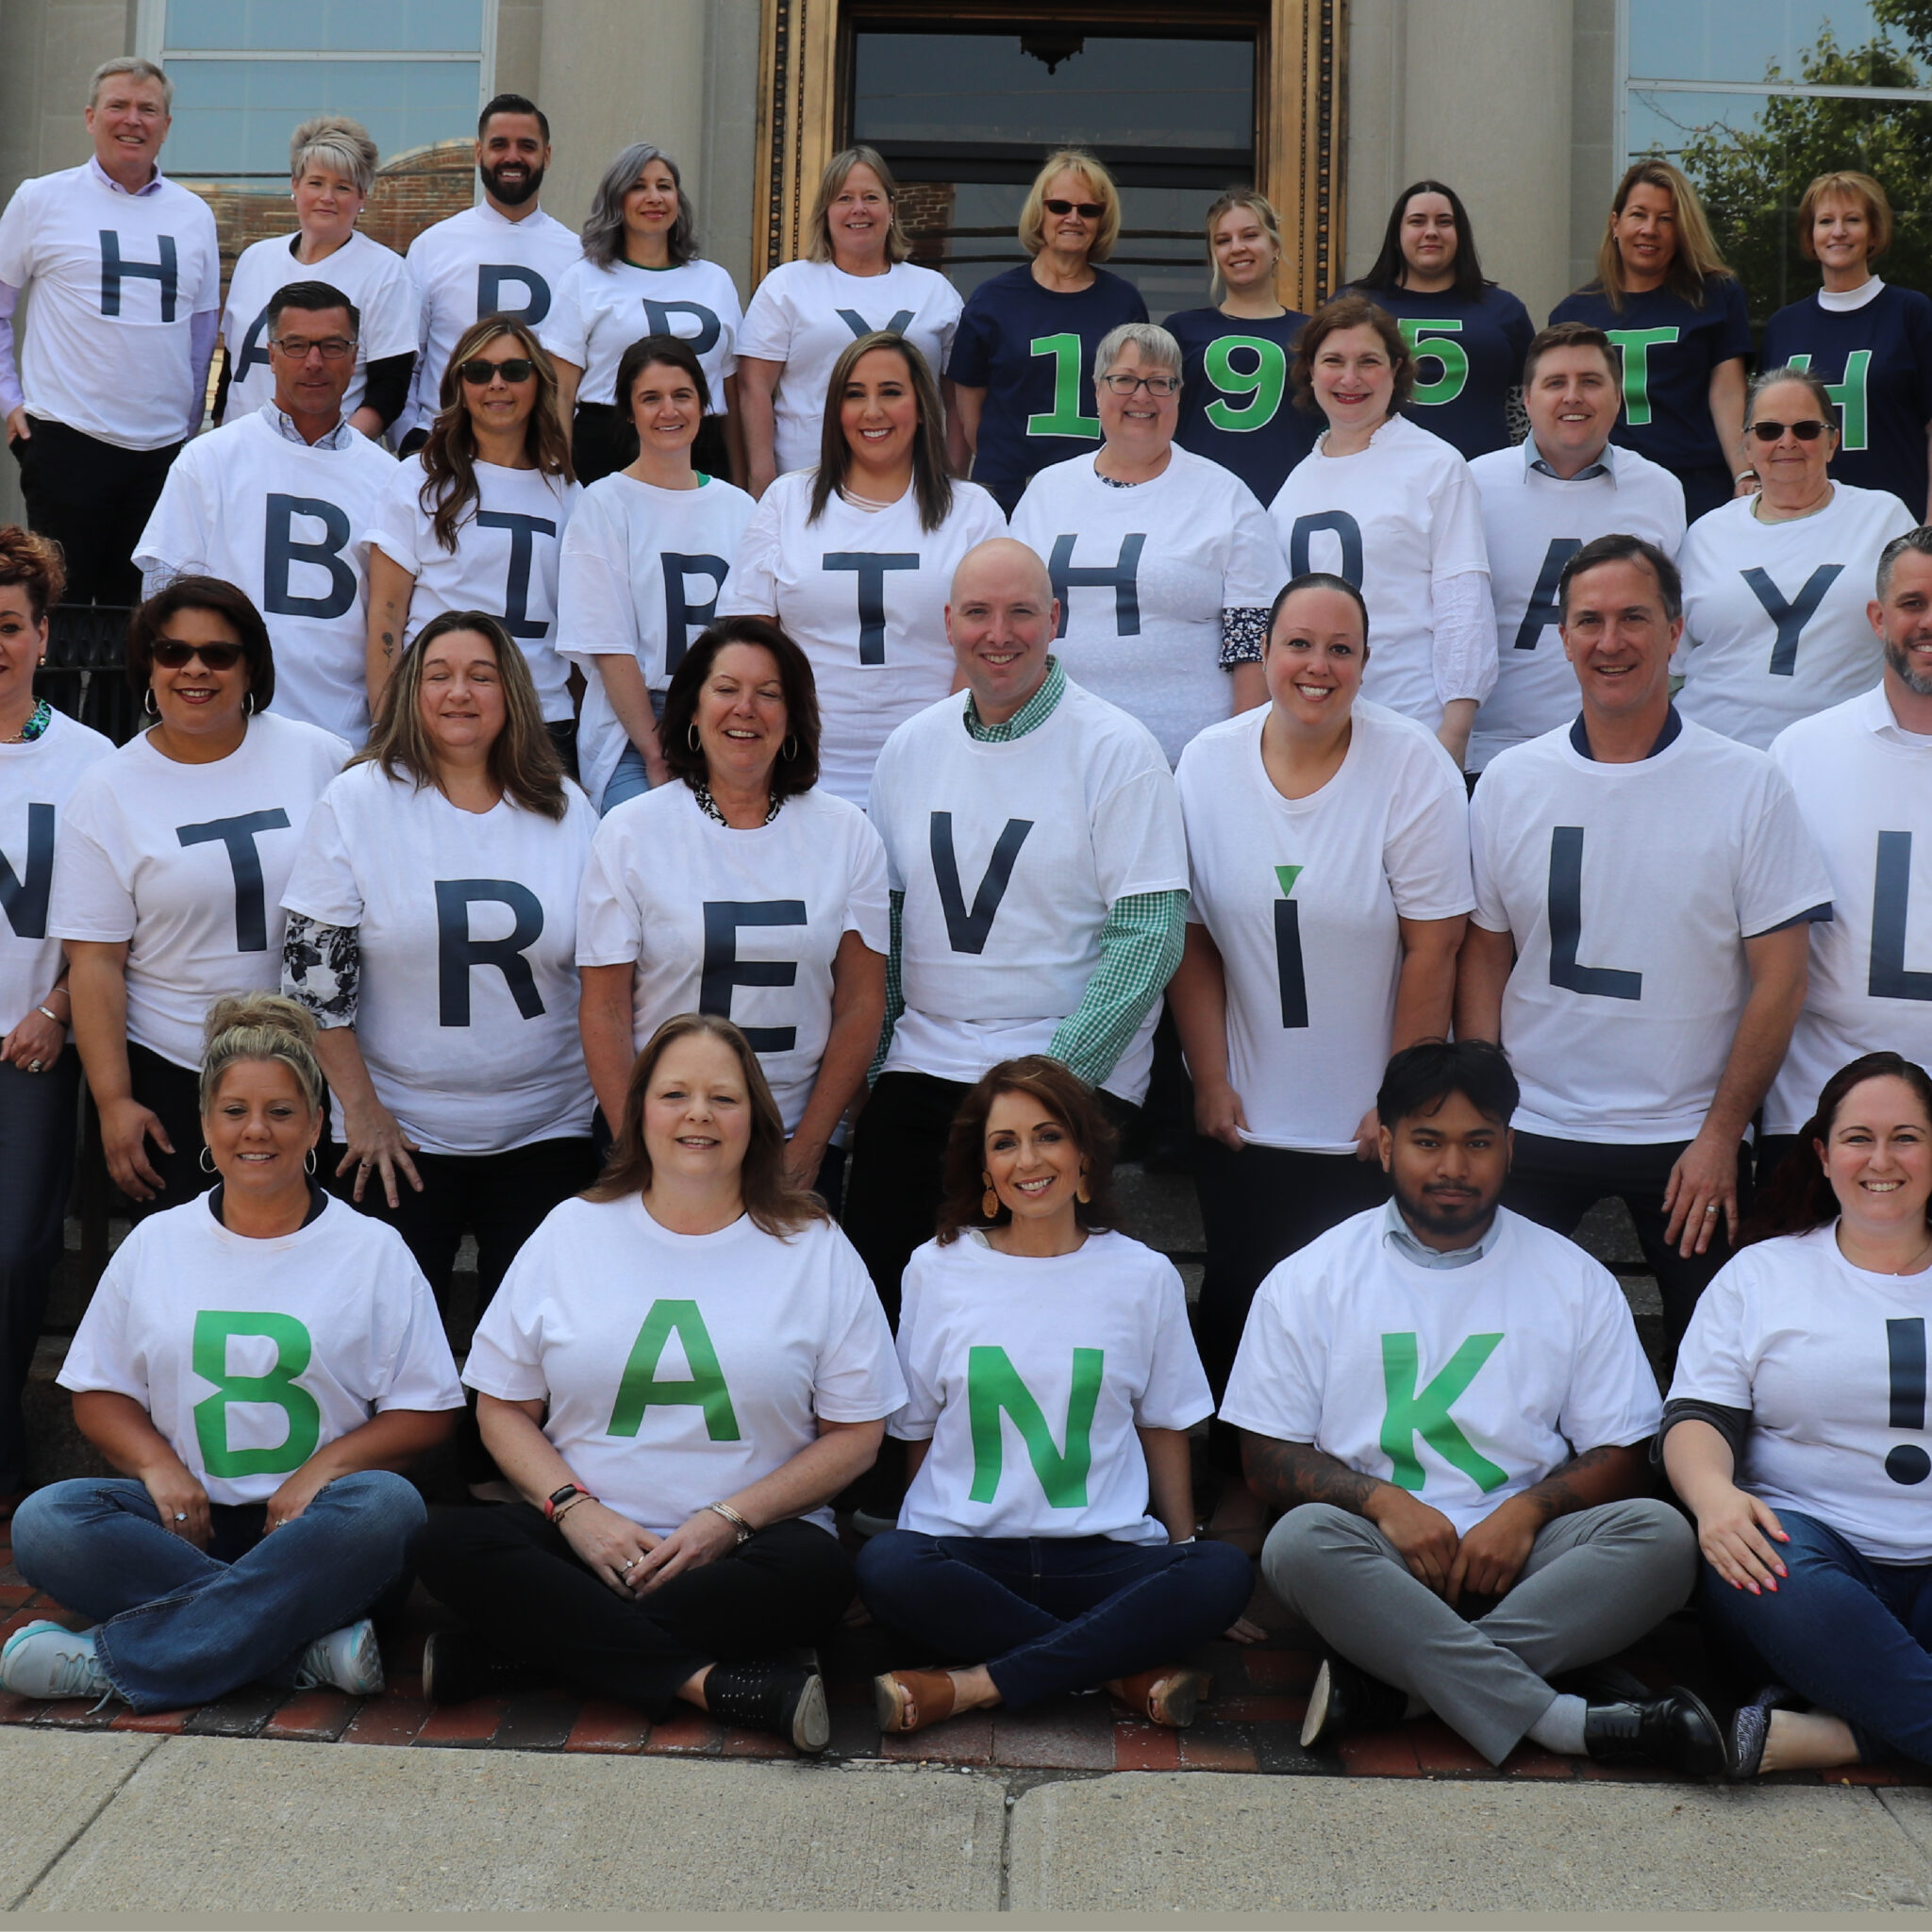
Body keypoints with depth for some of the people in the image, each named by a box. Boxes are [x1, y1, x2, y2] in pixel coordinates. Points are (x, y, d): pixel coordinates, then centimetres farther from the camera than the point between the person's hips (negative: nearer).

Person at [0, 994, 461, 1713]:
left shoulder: (373, 1250, 6)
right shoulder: (155, 1243, 13)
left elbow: (427, 1412, 2)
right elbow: (99, 1394, 13)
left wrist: (322, 1468, -15)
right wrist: (157, 1464, -8)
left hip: (309, 1521, -1)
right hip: (188, 1518, 2)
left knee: (387, 1506, -35)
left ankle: (115, 1659, -29)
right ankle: (306, 1645, -30)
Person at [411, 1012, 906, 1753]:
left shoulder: (815, 1249, 6)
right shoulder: (571, 1232, 10)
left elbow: (855, 1436, 3)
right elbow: (504, 1410, 10)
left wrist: (729, 1519, -10)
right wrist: (576, 1508, -8)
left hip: (737, 1545, -1)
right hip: (588, 1538, 1)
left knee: (814, 1573, -34)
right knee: (453, 1544, -27)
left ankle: (493, 1648, -26)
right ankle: (714, 1685, -30)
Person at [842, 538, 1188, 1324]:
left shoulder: (1116, 749, -5)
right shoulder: (910, 748, 11)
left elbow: (1150, 934, -10)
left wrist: (1057, 1072, -16)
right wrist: (862, 1069, 6)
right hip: (919, 1067, 4)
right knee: (874, 1284, -3)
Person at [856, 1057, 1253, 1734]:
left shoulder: (1144, 1276, 9)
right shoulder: (937, 1268, 8)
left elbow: (1164, 1428, 14)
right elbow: (917, 1430, 12)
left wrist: (1184, 1553, 6)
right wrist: (933, 1523, 0)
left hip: (1103, 1553, 1)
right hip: (965, 1549, 0)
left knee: (1224, 1574, -30)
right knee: (885, 1565, -34)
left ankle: (969, 1686, -26)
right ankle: (1129, 1671, -21)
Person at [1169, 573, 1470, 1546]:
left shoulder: (1414, 766, -11)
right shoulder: (1207, 763, -2)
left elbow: (1433, 949, -10)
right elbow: (1189, 936, 3)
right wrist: (1211, 1080, -1)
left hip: (1371, 1132, -2)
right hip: (1244, 1119, 3)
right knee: (1236, 1299, 8)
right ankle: (1240, 1485, 28)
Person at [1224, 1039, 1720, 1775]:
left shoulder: (1576, 1280, 11)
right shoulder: (1307, 1280, 8)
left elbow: (1620, 1456, 8)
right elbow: (1270, 1457, 4)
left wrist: (1526, 1511, -12)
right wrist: (1384, 1501, -14)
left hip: (1521, 1549, 2)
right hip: (1381, 1558, -1)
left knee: (1660, 1533, -27)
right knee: (1300, 1541, -34)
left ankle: (1387, 1683, -32)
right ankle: (1565, 1722, -36)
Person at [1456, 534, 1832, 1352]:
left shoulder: (1748, 785, -5)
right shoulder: (1510, 781, 1)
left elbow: (1780, 979, -5)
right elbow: (1482, 955, 5)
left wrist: (1721, 1136, -9)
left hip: (1689, 1138, -1)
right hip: (1533, 1132, 1)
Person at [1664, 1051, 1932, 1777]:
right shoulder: (1762, 1273, 15)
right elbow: (1697, 1415, 6)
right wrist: (1713, 1494, -19)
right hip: (1812, 1538, 0)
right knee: (1757, 1572, -37)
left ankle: (1828, 1733, -38)